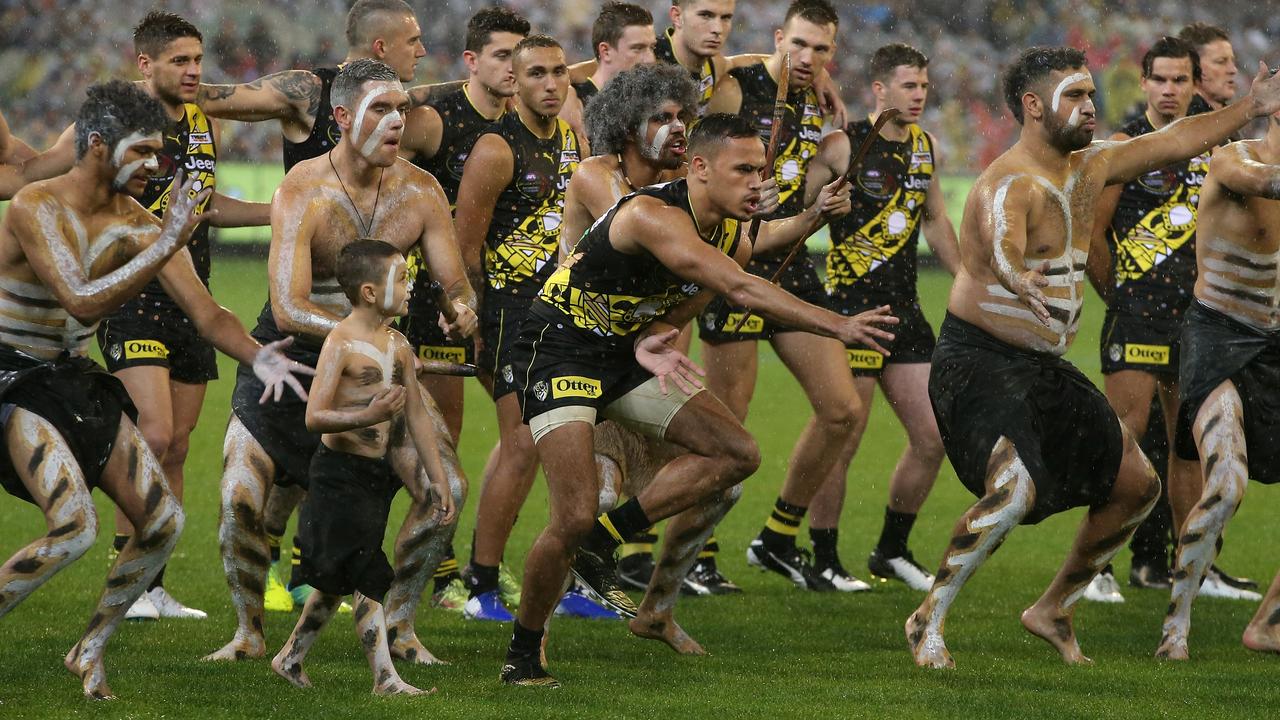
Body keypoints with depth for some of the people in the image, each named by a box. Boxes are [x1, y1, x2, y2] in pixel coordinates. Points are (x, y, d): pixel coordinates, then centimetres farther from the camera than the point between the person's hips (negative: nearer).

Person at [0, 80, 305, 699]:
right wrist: (168, 243, -34)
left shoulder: (139, 225, -1)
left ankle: (90, 649, 18)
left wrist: (258, 357, -22)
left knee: (163, 521, 2)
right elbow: (83, 302, -32)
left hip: (77, 382, 7)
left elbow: (207, 313, -3)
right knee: (75, 528, -25)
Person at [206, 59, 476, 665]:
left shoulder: (419, 191, -7)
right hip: (290, 357, -4)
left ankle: (397, 623, 8)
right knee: (239, 497, -17)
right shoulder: (302, 193, -21)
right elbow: (288, 309, -29)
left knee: (447, 488, -10)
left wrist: (462, 312, -29)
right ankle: (249, 633, 6)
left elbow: (454, 284, -4)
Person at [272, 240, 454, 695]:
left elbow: (416, 417, 15)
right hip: (340, 474, -8)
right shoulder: (341, 343, -14)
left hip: (377, 473, 8)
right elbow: (315, 418, -19)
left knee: (336, 579, 15)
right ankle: (385, 679, -4)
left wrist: (437, 477, 13)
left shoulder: (399, 346, 9)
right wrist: (369, 416, -33)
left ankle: (290, 658, 28)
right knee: (369, 580, -7)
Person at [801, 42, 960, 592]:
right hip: (850, 311, -7)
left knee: (932, 438, 5)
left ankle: (892, 551, 20)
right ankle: (823, 561, 6)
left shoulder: (925, 147, 11)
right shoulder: (842, 146, -10)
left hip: (904, 309, 7)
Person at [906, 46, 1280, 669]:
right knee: (1013, 491, -29)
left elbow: (1175, 142, 18)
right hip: (979, 361, -9)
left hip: (1045, 368, 9)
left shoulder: (1088, 168, 8)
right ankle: (928, 621, -12)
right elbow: (999, 243, -42)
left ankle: (1054, 609, 24)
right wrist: (1020, 278, -64)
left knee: (1136, 485, 11)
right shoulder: (1009, 184, -20)